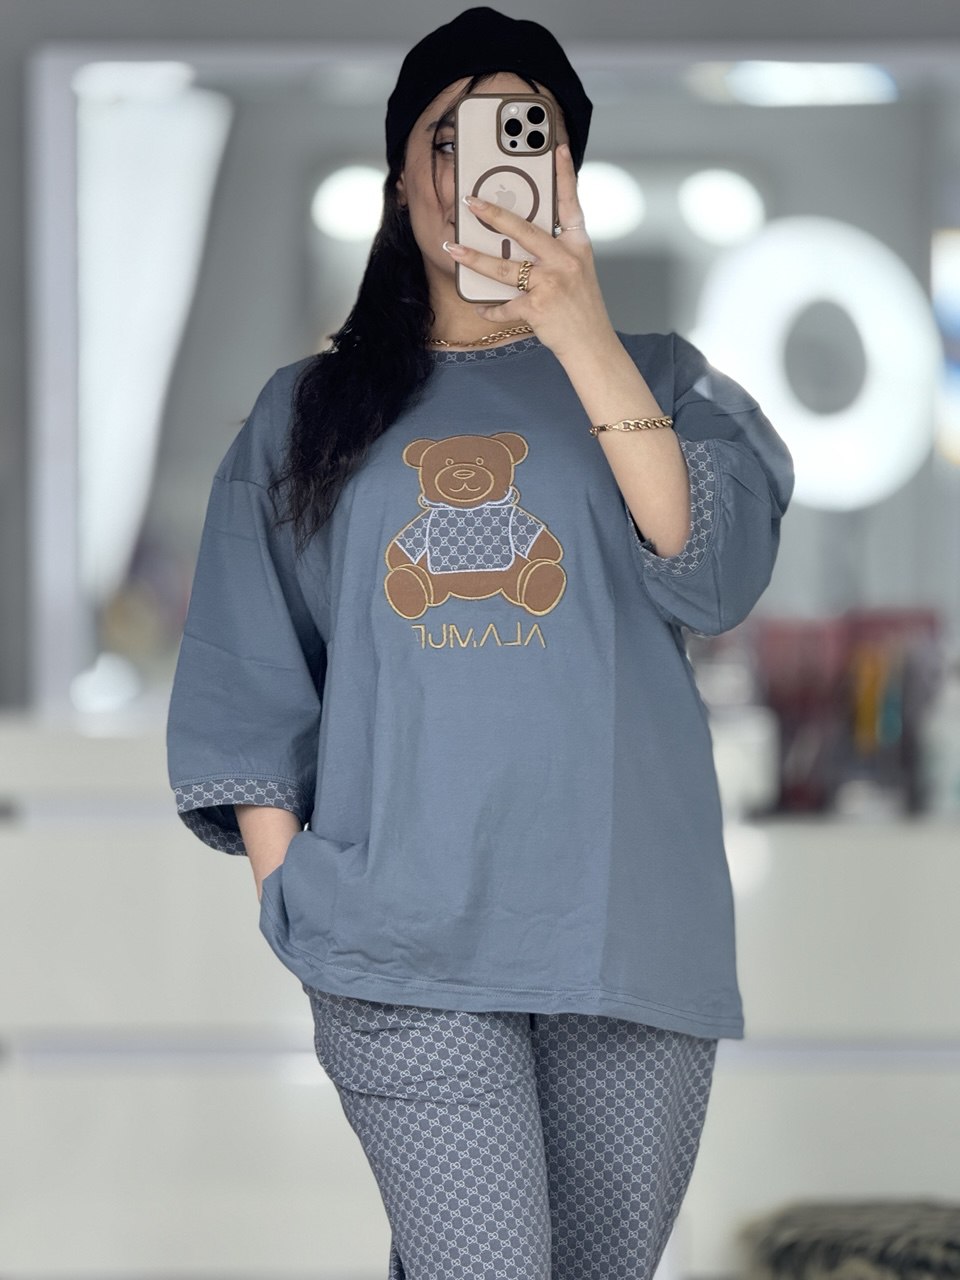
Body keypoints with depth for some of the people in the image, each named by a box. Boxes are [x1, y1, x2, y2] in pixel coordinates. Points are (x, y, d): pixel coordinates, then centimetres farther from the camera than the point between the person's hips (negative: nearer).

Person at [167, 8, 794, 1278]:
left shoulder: (654, 378, 11)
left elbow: (714, 579, -7)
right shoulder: (307, 413, 13)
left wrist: (586, 339, -15)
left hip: (626, 925, 1)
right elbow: (248, 689, 12)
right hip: (404, 937, -1)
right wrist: (289, 886, -2)